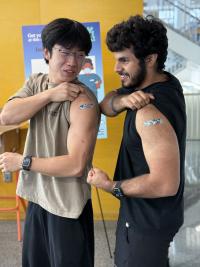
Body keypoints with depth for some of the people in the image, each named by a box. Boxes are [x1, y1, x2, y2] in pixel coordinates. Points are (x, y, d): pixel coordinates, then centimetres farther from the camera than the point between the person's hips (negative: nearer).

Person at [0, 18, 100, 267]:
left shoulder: (83, 101, -22)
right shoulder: (35, 82, 1)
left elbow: (76, 165, -27)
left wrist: (22, 162, -18)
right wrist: (50, 94, -22)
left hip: (67, 206, -6)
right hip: (36, 197, 7)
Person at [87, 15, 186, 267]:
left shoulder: (151, 111, -32)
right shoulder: (165, 81, -3)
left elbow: (165, 184, -34)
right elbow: (106, 105, 1)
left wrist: (111, 186, -21)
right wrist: (123, 99, -22)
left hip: (149, 218, -9)